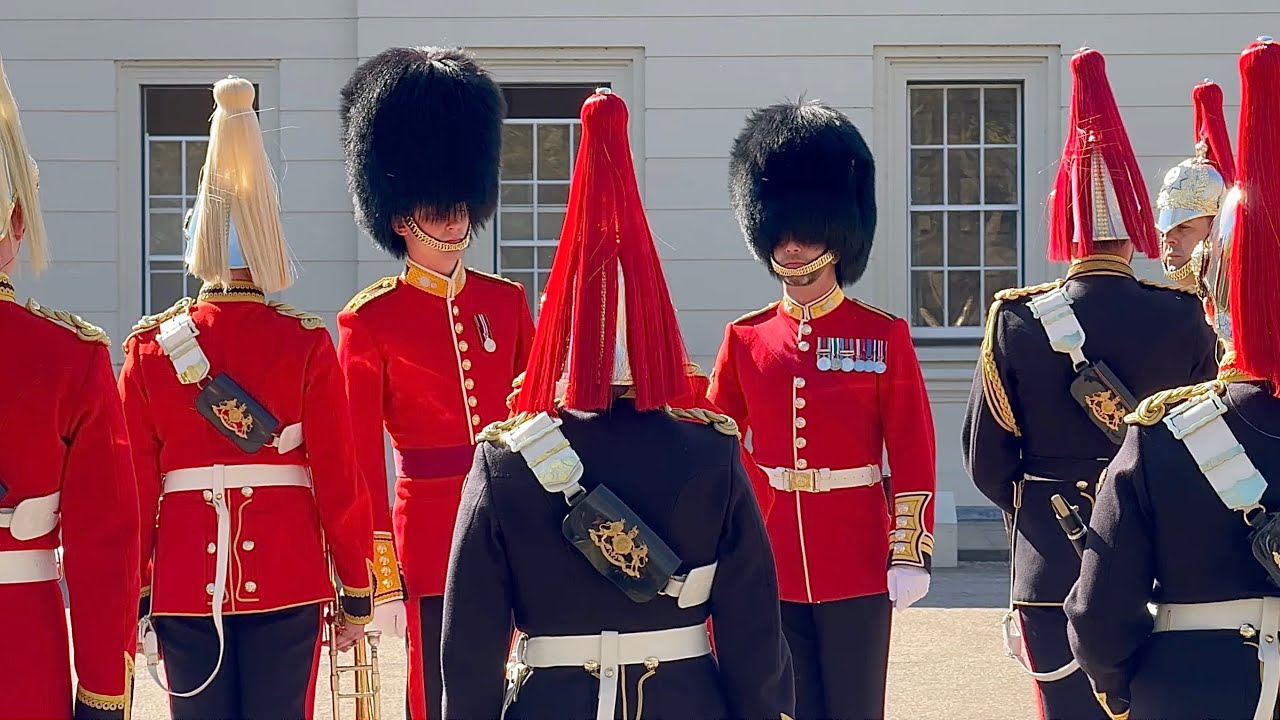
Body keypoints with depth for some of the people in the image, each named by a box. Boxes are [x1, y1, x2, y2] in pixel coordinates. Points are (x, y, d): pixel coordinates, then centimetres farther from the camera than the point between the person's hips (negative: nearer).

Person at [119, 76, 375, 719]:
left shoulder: (150, 348, 0)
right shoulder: (306, 345, -4)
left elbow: (134, 489, 2)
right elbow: (339, 480, -3)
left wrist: (133, 598, 10)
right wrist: (356, 594, 6)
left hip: (185, 584, 1)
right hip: (288, 580, -1)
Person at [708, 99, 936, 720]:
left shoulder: (883, 337, -1)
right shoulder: (745, 339, 5)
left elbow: (913, 458, -2)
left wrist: (910, 554, -7)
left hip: (858, 568, -2)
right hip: (771, 568, 2)